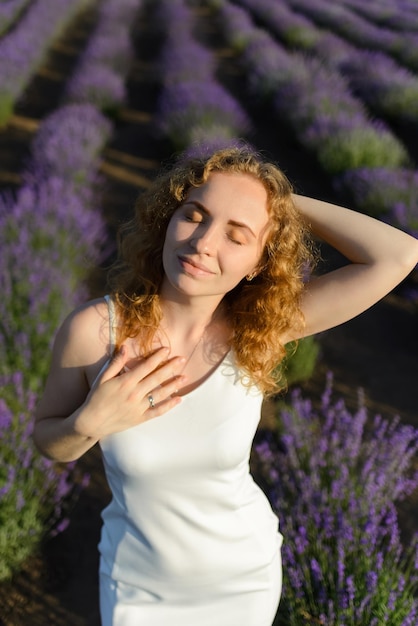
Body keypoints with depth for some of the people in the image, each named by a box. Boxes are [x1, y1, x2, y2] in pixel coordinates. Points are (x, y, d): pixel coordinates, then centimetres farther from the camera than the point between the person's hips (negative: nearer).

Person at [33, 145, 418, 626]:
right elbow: (48, 439, -7)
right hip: (139, 584, -1)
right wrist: (90, 423, -28)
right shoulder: (93, 330, -24)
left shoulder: (257, 328, -22)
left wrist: (287, 203, -24)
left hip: (245, 578, 2)